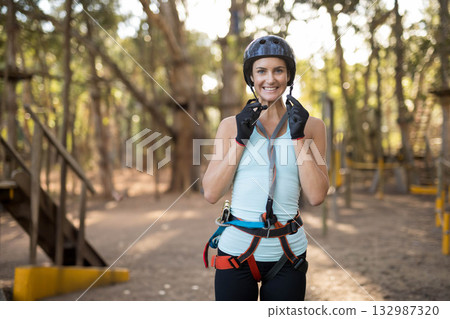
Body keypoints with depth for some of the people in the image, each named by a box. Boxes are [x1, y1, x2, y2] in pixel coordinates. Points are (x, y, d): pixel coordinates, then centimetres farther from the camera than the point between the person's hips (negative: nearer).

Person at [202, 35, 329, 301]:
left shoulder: (311, 126, 3)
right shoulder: (232, 125, 4)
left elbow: (317, 196, -5)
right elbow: (211, 194, -3)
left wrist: (299, 137, -11)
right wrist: (240, 139, -10)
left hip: (287, 254, 0)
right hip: (237, 249, 0)